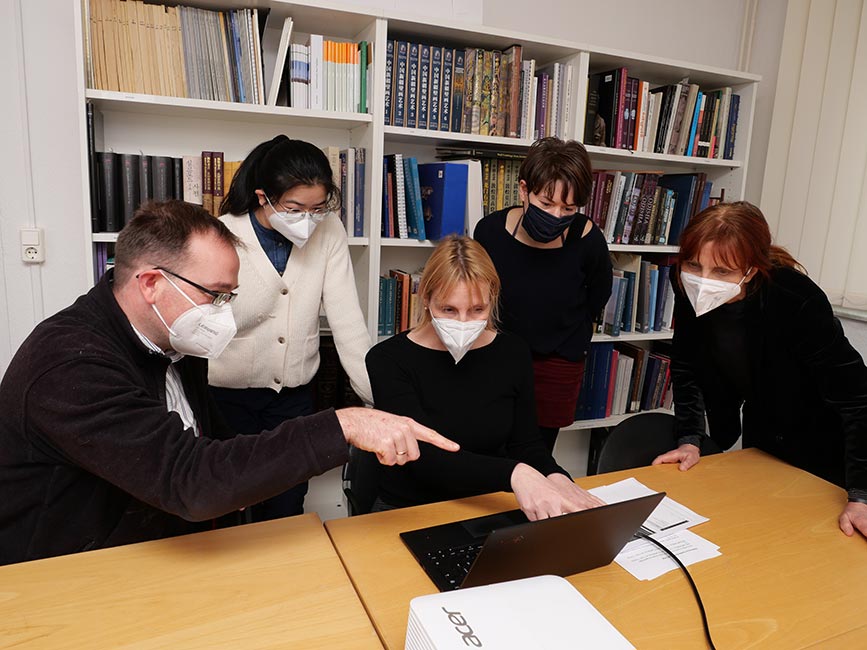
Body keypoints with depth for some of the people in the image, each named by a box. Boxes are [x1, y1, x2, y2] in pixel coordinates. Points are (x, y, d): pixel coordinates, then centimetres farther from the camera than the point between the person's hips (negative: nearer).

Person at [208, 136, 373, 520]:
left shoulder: (329, 232, -8)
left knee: (286, 510, 13)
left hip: (293, 394, 2)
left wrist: (380, 397, -12)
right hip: (226, 395, -2)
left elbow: (347, 319, -10)